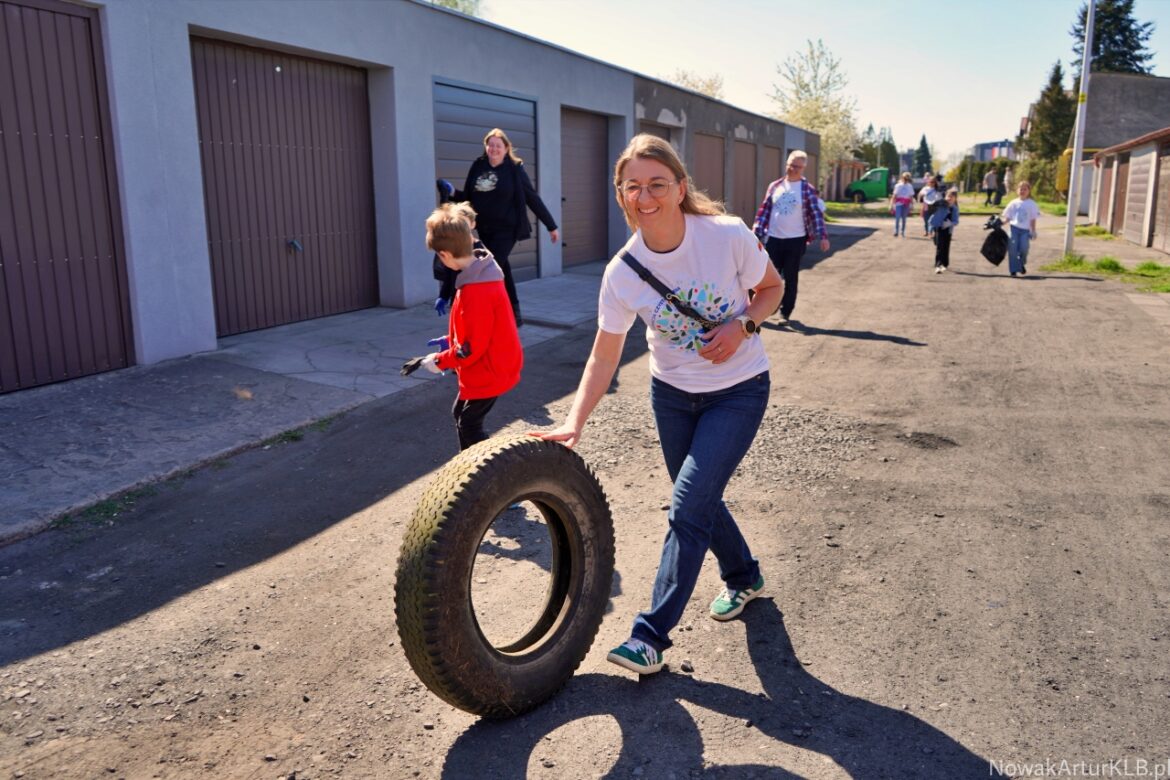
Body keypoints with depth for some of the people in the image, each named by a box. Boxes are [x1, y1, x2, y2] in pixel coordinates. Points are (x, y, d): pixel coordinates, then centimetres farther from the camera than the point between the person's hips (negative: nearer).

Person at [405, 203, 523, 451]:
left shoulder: (476, 292, -30)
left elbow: (472, 348, -26)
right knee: (460, 413, 22)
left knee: (469, 424, 3)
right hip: (493, 365, 10)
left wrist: (439, 361, -13)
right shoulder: (481, 274, 2)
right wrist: (451, 339, 12)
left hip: (488, 371, -10)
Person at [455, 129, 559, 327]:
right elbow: (468, 197, 10)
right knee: (501, 269, 13)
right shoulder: (478, 166, 4)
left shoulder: (514, 169, -6)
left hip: (506, 229, -5)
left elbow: (533, 198, -2)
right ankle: (514, 313, 25)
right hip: (485, 229, 5)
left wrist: (551, 225, 0)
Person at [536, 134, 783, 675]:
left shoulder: (728, 236, -21)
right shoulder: (622, 273, -15)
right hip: (671, 393, 4)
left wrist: (743, 324, -23)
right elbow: (604, 355, -8)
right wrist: (574, 422, -17)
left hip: (738, 392, -3)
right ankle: (743, 578, 46)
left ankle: (651, 636, -3)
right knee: (700, 499, 16)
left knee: (688, 505, -13)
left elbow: (771, 288, -3)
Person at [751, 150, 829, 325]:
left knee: (790, 278, 5)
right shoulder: (775, 186, 6)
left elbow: (816, 214, -5)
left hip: (795, 240, -2)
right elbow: (765, 210, 9)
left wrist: (823, 236, -14)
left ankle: (785, 313, 15)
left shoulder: (808, 189, -3)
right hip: (773, 239, 2)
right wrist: (756, 233, 4)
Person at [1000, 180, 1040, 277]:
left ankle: (1022, 264, 14)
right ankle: (1013, 269, 1)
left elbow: (1033, 219, 5)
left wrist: (1033, 231, -2)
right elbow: (1008, 218, 11)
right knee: (1012, 248, -9)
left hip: (1025, 230, -1)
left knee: (1024, 248, -15)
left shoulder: (1031, 204, 5)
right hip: (1014, 228, 1)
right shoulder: (1014, 203, 9)